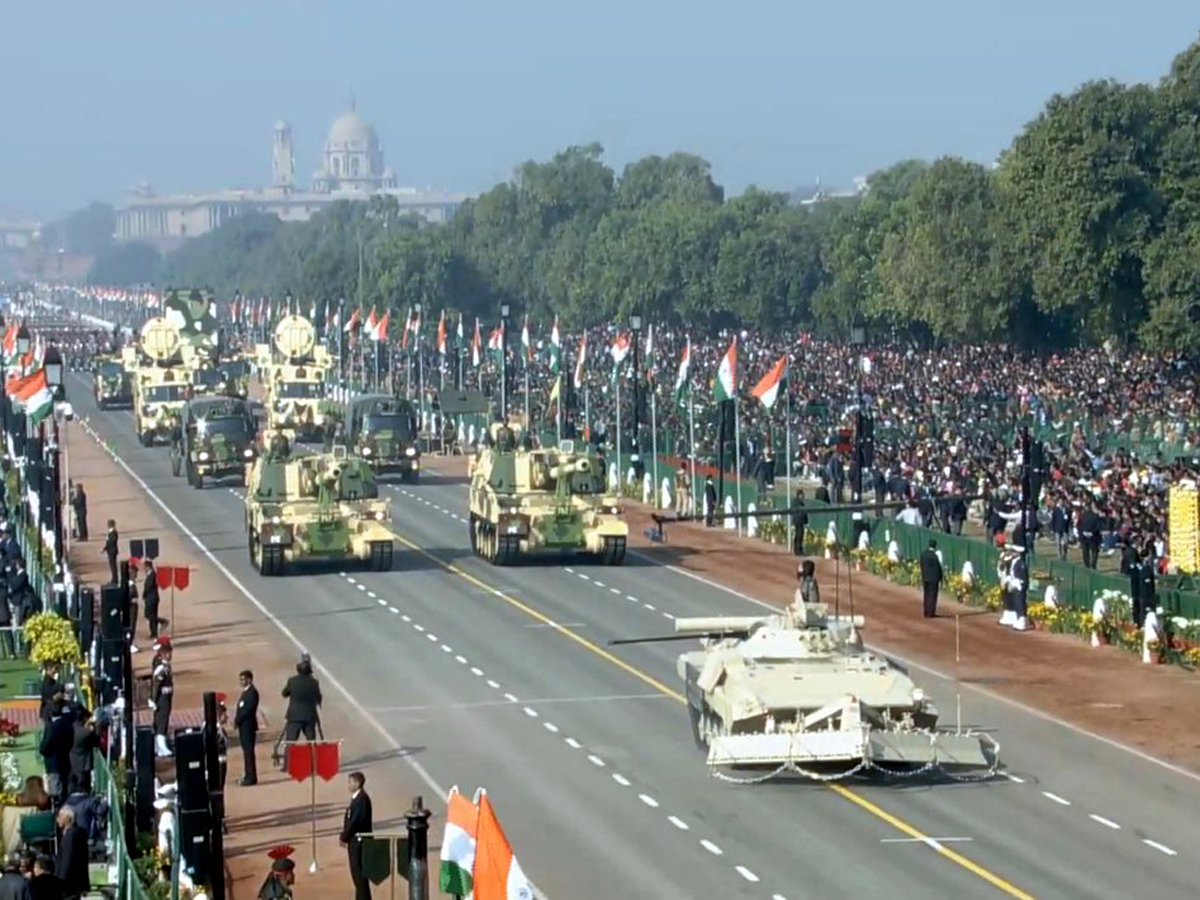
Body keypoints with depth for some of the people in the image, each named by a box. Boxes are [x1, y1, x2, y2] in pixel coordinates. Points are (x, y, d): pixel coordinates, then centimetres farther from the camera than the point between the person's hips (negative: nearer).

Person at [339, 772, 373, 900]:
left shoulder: (362, 799, -18)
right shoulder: (356, 798, 13)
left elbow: (356, 821, -21)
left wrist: (343, 837, -12)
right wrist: (344, 836, 8)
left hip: (359, 840, -10)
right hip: (354, 841, 10)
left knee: (359, 874, -7)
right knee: (357, 874, 15)